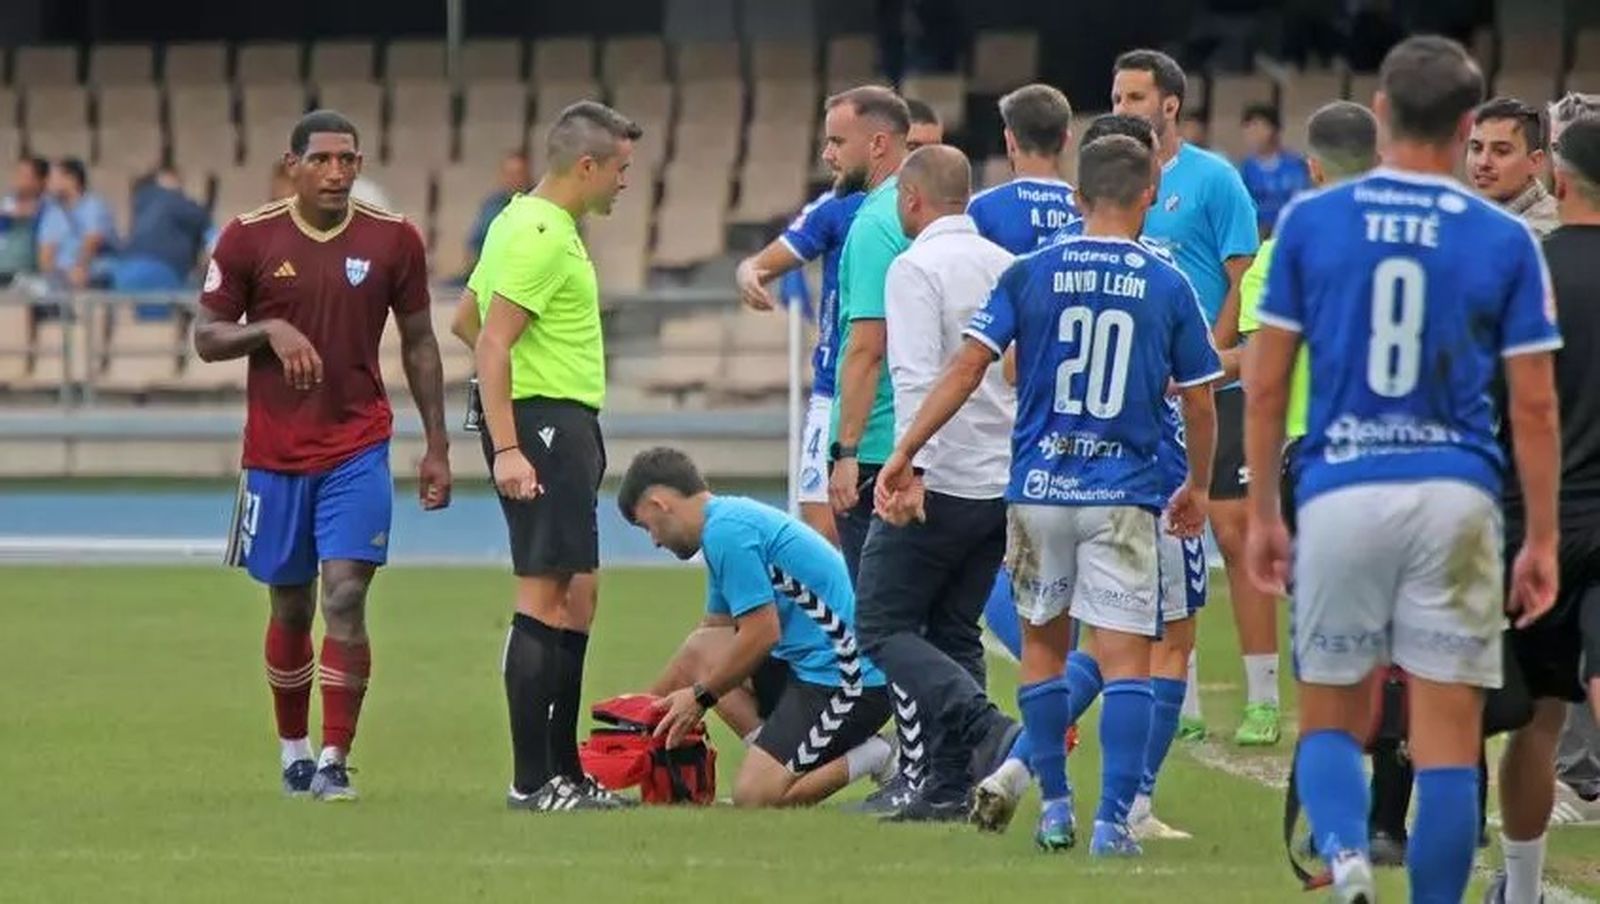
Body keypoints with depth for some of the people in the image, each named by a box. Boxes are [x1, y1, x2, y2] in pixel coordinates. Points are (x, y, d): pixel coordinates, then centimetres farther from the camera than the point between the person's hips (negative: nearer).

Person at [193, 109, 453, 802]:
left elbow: (419, 344, 8)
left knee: (346, 595, -13)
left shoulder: (393, 239, 0)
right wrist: (271, 330, -18)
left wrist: (437, 447, 6)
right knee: (290, 608, 10)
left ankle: (334, 763, -13)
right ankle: (293, 751, 27)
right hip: (275, 454, 1)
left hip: (359, 451, -1)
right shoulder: (249, 238, -3)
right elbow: (206, 339, 1)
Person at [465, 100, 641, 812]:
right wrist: (506, 449, -26)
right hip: (545, 425, -11)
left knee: (575, 598, 14)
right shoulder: (541, 237, -15)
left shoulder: (522, 221, 16)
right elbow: (493, 342, -21)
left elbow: (466, 320, 25)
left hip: (566, 429, 11)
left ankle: (565, 772, 19)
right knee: (545, 599, -10)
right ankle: (532, 780, -9)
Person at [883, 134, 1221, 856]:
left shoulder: (1029, 274, 1)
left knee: (1043, 644, 17)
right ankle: (1113, 818, -12)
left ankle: (1055, 809, 18)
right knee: (1124, 657, -3)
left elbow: (966, 369, -3)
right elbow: (1198, 402, 6)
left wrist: (904, 452, 3)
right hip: (1123, 496, -2)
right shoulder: (1168, 287, 0)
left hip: (1038, 490, 2)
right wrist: (1197, 488, 21)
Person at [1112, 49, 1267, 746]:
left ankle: (1262, 700, -2)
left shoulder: (1213, 179, -4)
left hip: (1211, 391, -5)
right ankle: (1183, 706, 10)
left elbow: (1244, 280, -7)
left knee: (1233, 532, -7)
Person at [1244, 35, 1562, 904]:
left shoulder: (1309, 221, 2)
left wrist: (1261, 511, 13)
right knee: (1447, 741, 4)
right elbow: (1534, 407, 2)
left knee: (1329, 722, 12)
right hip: (1456, 496, -1)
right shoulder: (1504, 240, 1)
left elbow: (1266, 384, 4)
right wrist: (1541, 539, 9)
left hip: (1341, 495, 1)